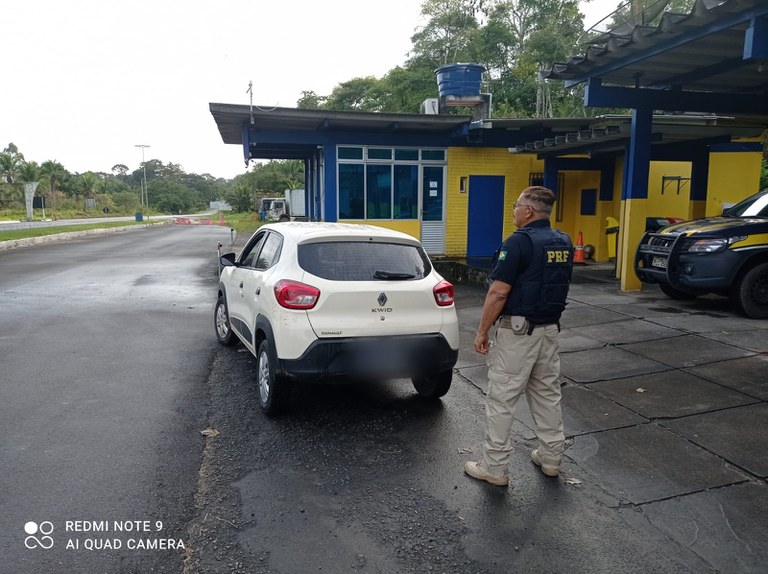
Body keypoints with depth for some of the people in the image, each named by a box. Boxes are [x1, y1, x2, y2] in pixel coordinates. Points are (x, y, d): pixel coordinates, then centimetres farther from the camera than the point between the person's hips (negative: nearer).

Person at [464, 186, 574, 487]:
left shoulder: (519, 241, -17)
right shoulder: (564, 243, 7)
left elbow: (498, 292, -19)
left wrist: (482, 331, -12)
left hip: (517, 331, -8)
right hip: (550, 329, 8)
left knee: (501, 399, 1)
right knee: (547, 394, 18)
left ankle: (494, 467, 9)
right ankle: (551, 458, 29)